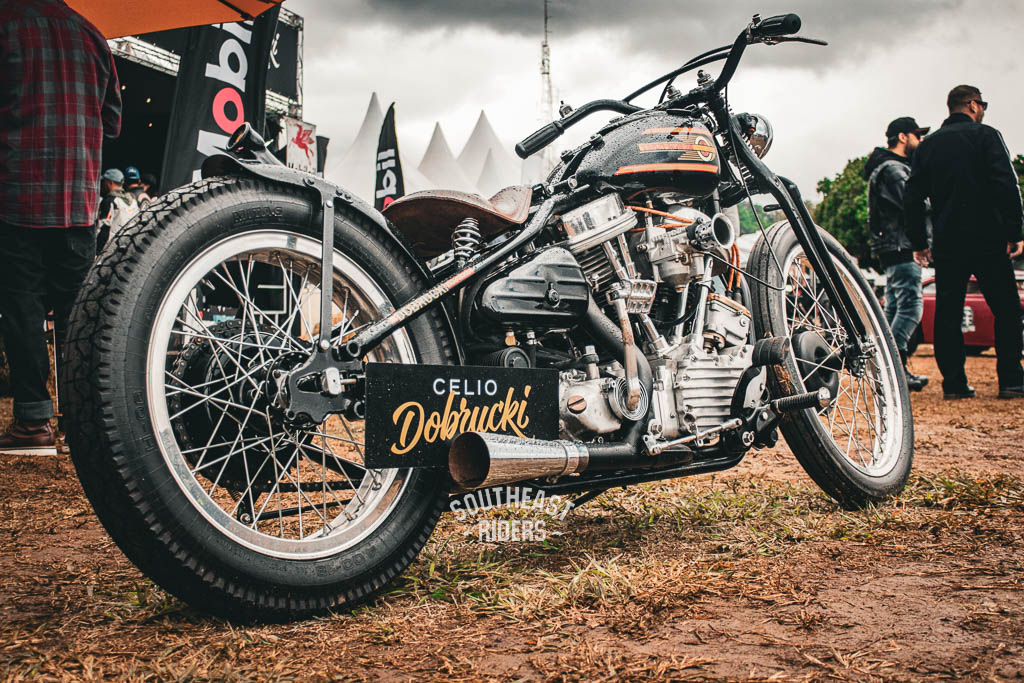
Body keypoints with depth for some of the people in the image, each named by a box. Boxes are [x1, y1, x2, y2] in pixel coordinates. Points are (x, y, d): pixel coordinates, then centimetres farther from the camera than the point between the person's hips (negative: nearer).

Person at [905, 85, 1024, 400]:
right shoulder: (985, 135, -1)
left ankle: (954, 382, 5)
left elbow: (912, 197, 10)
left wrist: (918, 242, 13)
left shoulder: (928, 145, 12)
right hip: (987, 238, -4)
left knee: (947, 313, 7)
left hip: (946, 242, 4)